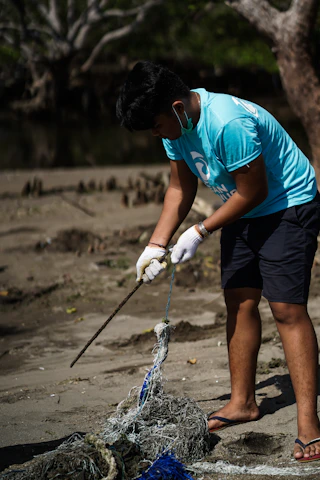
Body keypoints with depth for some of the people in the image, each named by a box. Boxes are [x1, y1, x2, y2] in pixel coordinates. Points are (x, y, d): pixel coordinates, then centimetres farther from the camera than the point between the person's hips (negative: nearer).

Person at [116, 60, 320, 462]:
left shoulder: (229, 124, -33)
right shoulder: (175, 126, -4)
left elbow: (253, 191, -24)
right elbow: (181, 188, 7)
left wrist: (200, 233, -17)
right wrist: (156, 245, -2)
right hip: (243, 213, 9)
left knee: (287, 308, -15)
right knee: (239, 301, 10)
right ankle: (242, 402, 23)